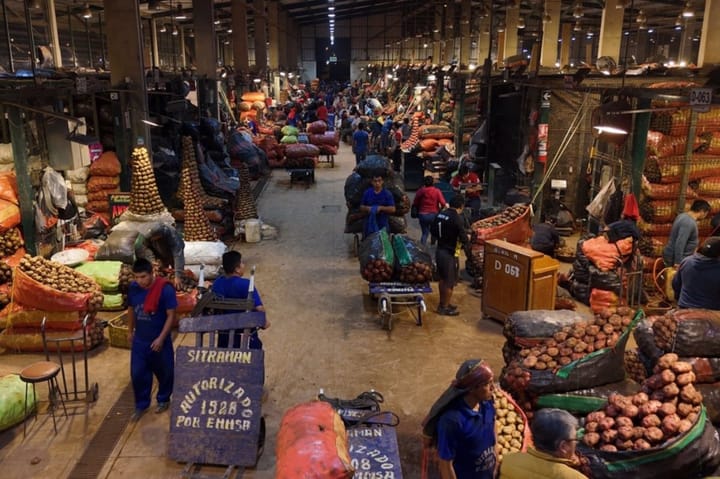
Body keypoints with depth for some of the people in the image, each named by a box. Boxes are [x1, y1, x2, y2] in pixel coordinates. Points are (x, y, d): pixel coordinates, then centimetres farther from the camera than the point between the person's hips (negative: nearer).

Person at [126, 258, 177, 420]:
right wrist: (130, 330, 17)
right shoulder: (133, 288, -7)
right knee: (137, 374, 9)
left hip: (159, 341, -4)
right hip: (139, 341, 4)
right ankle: (141, 405, 29)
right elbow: (131, 310, 10)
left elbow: (171, 316, -17)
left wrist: (161, 338, -20)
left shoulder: (165, 289, -22)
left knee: (164, 372, 14)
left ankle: (163, 400, 38)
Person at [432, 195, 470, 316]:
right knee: (450, 282, 6)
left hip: (440, 250, 8)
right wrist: (467, 238, 3)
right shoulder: (457, 218, -21)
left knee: (442, 279, 21)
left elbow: (434, 231, 12)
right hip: (450, 254, -8)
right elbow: (463, 238, -18)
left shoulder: (440, 214, 2)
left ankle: (442, 303, 34)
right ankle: (444, 308, 16)